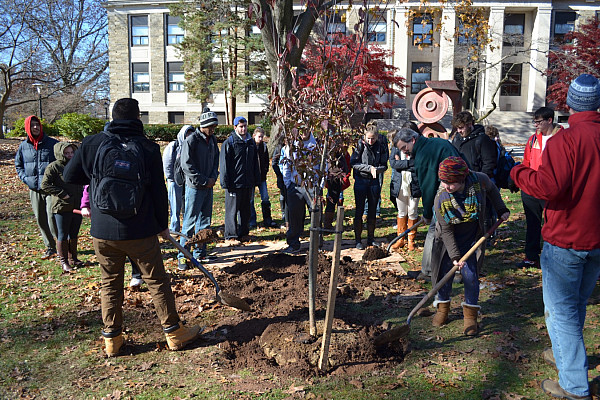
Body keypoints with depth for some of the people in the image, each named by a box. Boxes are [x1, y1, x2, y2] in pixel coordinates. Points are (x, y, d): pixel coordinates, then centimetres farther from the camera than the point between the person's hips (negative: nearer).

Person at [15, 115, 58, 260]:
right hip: (34, 189, 4)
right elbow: (18, 165, 21)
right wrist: (26, 179, 5)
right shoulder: (23, 146, 9)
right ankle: (50, 247, 21)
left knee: (52, 218, -12)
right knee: (41, 220, 9)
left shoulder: (52, 143, 0)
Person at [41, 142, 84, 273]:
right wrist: (62, 194, -18)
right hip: (61, 207, -6)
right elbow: (45, 185, -15)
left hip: (76, 207, 6)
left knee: (74, 234, 14)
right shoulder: (53, 167, -8)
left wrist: (82, 198, 12)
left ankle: (73, 258, 26)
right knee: (63, 235, 3)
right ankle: (63, 261, 13)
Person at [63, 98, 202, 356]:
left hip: (102, 232, 2)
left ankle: (112, 339, 25)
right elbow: (159, 192, -4)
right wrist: (163, 225, 7)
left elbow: (69, 177, 7)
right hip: (139, 231, -2)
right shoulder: (148, 149, -6)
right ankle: (174, 332, 20)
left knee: (110, 283, 16)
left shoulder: (92, 144, -1)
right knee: (157, 281, 9)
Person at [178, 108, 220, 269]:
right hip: (195, 187, -7)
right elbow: (187, 165, -15)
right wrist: (204, 181, -14)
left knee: (205, 221, 12)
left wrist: (213, 178, 1)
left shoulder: (212, 140, 11)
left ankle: (200, 253, 22)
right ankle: (182, 256, 3)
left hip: (208, 186, 7)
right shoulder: (191, 140, -11)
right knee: (190, 222, -5)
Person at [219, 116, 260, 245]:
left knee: (246, 210, 13)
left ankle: (243, 233, 24)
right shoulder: (229, 142, -5)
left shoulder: (251, 142, 13)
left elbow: (255, 163, 21)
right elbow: (224, 164, -8)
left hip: (248, 183, 6)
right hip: (234, 183, -6)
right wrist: (226, 183, -14)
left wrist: (256, 180, 16)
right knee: (232, 210, -1)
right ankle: (230, 236, 6)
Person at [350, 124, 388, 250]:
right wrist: (369, 168, -18)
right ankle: (358, 240, 8)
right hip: (361, 181, -2)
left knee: (373, 211, 8)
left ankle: (371, 238, 20)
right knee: (359, 210, 1)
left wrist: (375, 169, -19)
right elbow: (353, 163, -11)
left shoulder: (382, 146, 0)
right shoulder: (360, 144, -6)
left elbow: (384, 166, 1)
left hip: (374, 181, 3)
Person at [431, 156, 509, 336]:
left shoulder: (480, 180, -24)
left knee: (470, 274, -4)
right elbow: (446, 230, -17)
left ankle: (470, 314, 13)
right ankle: (442, 307, 25)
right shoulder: (441, 199, -27)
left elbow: (492, 190, 5)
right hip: (447, 241, -1)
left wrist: (501, 210, 5)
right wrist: (454, 256, -19)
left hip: (470, 239, 1)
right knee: (445, 271, 3)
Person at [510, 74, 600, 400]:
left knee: (560, 310, 2)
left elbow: (548, 187, -28)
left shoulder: (565, 140, -19)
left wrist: (518, 173, -11)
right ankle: (566, 355, 43)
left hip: (565, 241, -7)